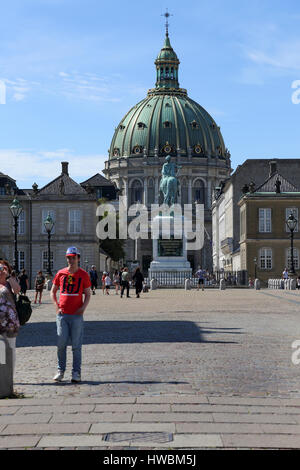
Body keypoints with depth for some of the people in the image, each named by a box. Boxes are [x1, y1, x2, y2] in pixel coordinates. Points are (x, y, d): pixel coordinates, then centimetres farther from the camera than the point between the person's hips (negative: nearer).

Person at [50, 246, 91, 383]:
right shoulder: (61, 273, 8)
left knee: (76, 345, 0)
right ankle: (60, 371, 13)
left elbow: (87, 294, 7)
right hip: (62, 314, 2)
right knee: (61, 343, 2)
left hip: (77, 314, -2)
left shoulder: (83, 274, 3)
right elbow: (53, 291, 16)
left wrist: (83, 307, -9)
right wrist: (56, 306, 2)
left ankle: (76, 372, 6)